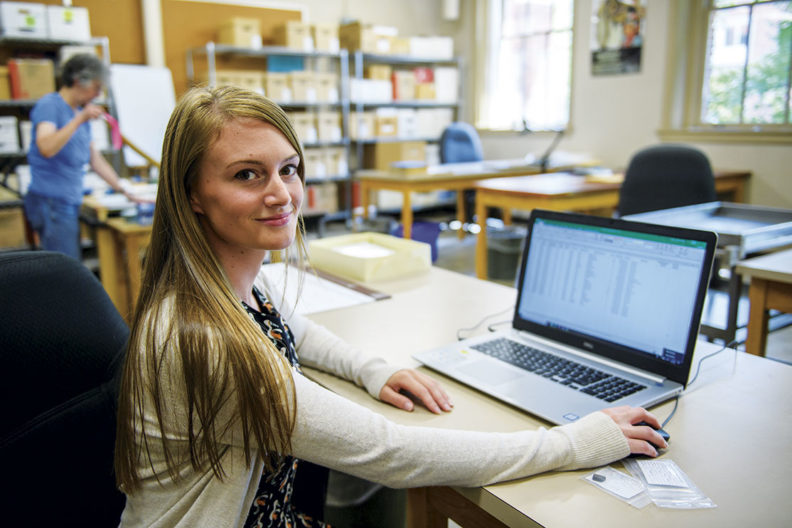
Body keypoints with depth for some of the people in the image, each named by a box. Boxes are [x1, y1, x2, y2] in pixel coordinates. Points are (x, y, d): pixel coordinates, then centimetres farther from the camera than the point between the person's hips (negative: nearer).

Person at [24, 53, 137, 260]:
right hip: (50, 202, -8)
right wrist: (79, 119, -28)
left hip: (71, 202, 8)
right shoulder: (49, 105, -8)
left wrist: (124, 189, 18)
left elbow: (95, 159, 21)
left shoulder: (81, 112, 16)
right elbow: (46, 148, -25)